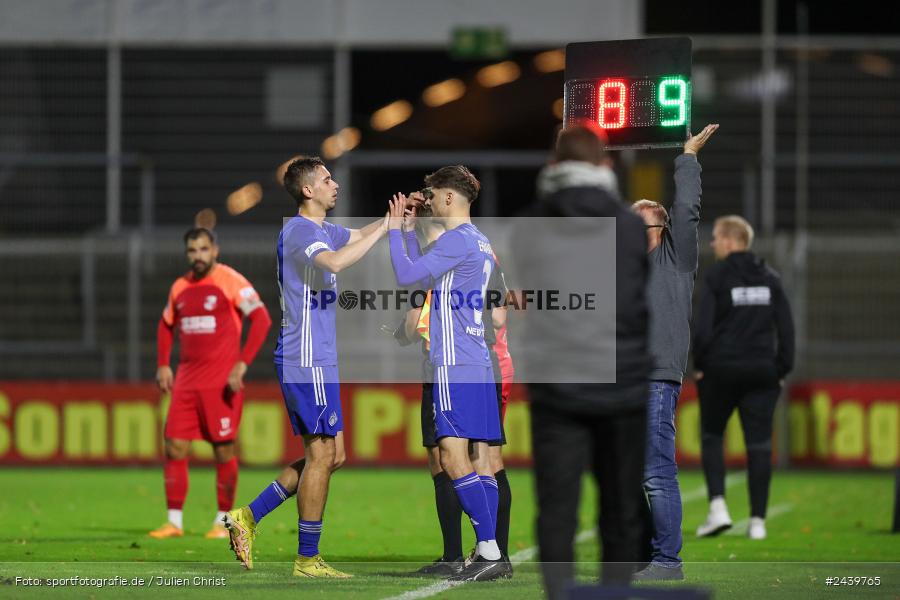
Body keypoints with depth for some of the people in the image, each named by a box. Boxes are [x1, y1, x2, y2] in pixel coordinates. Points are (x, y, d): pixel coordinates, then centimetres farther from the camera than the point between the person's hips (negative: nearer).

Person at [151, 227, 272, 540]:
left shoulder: (231, 281, -6)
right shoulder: (180, 286, 12)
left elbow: (261, 319, -13)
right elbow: (166, 325, 27)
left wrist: (242, 363, -19)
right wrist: (163, 365, 14)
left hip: (221, 382, -5)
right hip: (187, 381, 6)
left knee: (223, 450, -1)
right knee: (175, 447, -1)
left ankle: (223, 522, 9)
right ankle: (174, 522, 5)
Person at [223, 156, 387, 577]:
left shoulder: (320, 229, 17)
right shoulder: (301, 230, -14)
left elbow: (360, 236, 34)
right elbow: (335, 262, -35)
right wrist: (385, 227, -28)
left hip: (314, 361, 10)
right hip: (308, 361, -10)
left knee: (331, 455, 12)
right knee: (322, 456, -6)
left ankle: (249, 516, 12)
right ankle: (307, 559, -1)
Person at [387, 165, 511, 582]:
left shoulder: (457, 239, -11)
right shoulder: (478, 242, 19)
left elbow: (406, 276, -15)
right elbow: (422, 273, 31)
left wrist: (394, 230, -2)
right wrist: (406, 231, 31)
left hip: (456, 366, -10)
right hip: (479, 366, 10)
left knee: (454, 459, -12)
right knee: (479, 461, 8)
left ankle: (489, 552, -17)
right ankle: (491, 555, 7)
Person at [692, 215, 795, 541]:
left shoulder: (717, 276, -6)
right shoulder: (769, 278, 8)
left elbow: (702, 327, -12)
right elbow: (786, 327, 7)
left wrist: (700, 365, 0)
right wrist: (781, 369, 11)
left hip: (721, 369, -3)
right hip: (762, 372, 3)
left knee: (711, 437, 12)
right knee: (759, 443, 4)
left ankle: (718, 506, -5)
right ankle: (757, 520, 1)